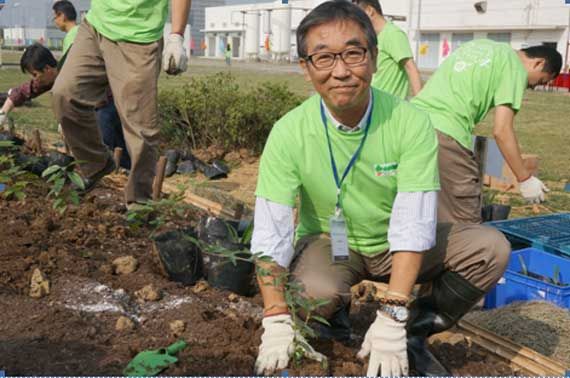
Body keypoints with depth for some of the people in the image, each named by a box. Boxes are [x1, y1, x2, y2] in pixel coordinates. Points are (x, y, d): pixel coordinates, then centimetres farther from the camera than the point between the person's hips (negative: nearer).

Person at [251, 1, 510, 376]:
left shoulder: (411, 123, -21)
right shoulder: (290, 132, -20)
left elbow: (413, 224, -26)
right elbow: (270, 233, -20)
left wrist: (392, 321, -32)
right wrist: (277, 322, -28)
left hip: (394, 247, 1)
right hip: (328, 244, -1)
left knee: (491, 247, -20)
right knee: (315, 292, -34)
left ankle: (413, 331, -3)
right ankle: (336, 314, 4)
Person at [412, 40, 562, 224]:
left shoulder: (481, 45, 26)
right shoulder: (515, 67, 3)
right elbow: (501, 131, -4)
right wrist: (525, 179, 4)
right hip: (445, 134, -8)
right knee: (465, 223, 3)